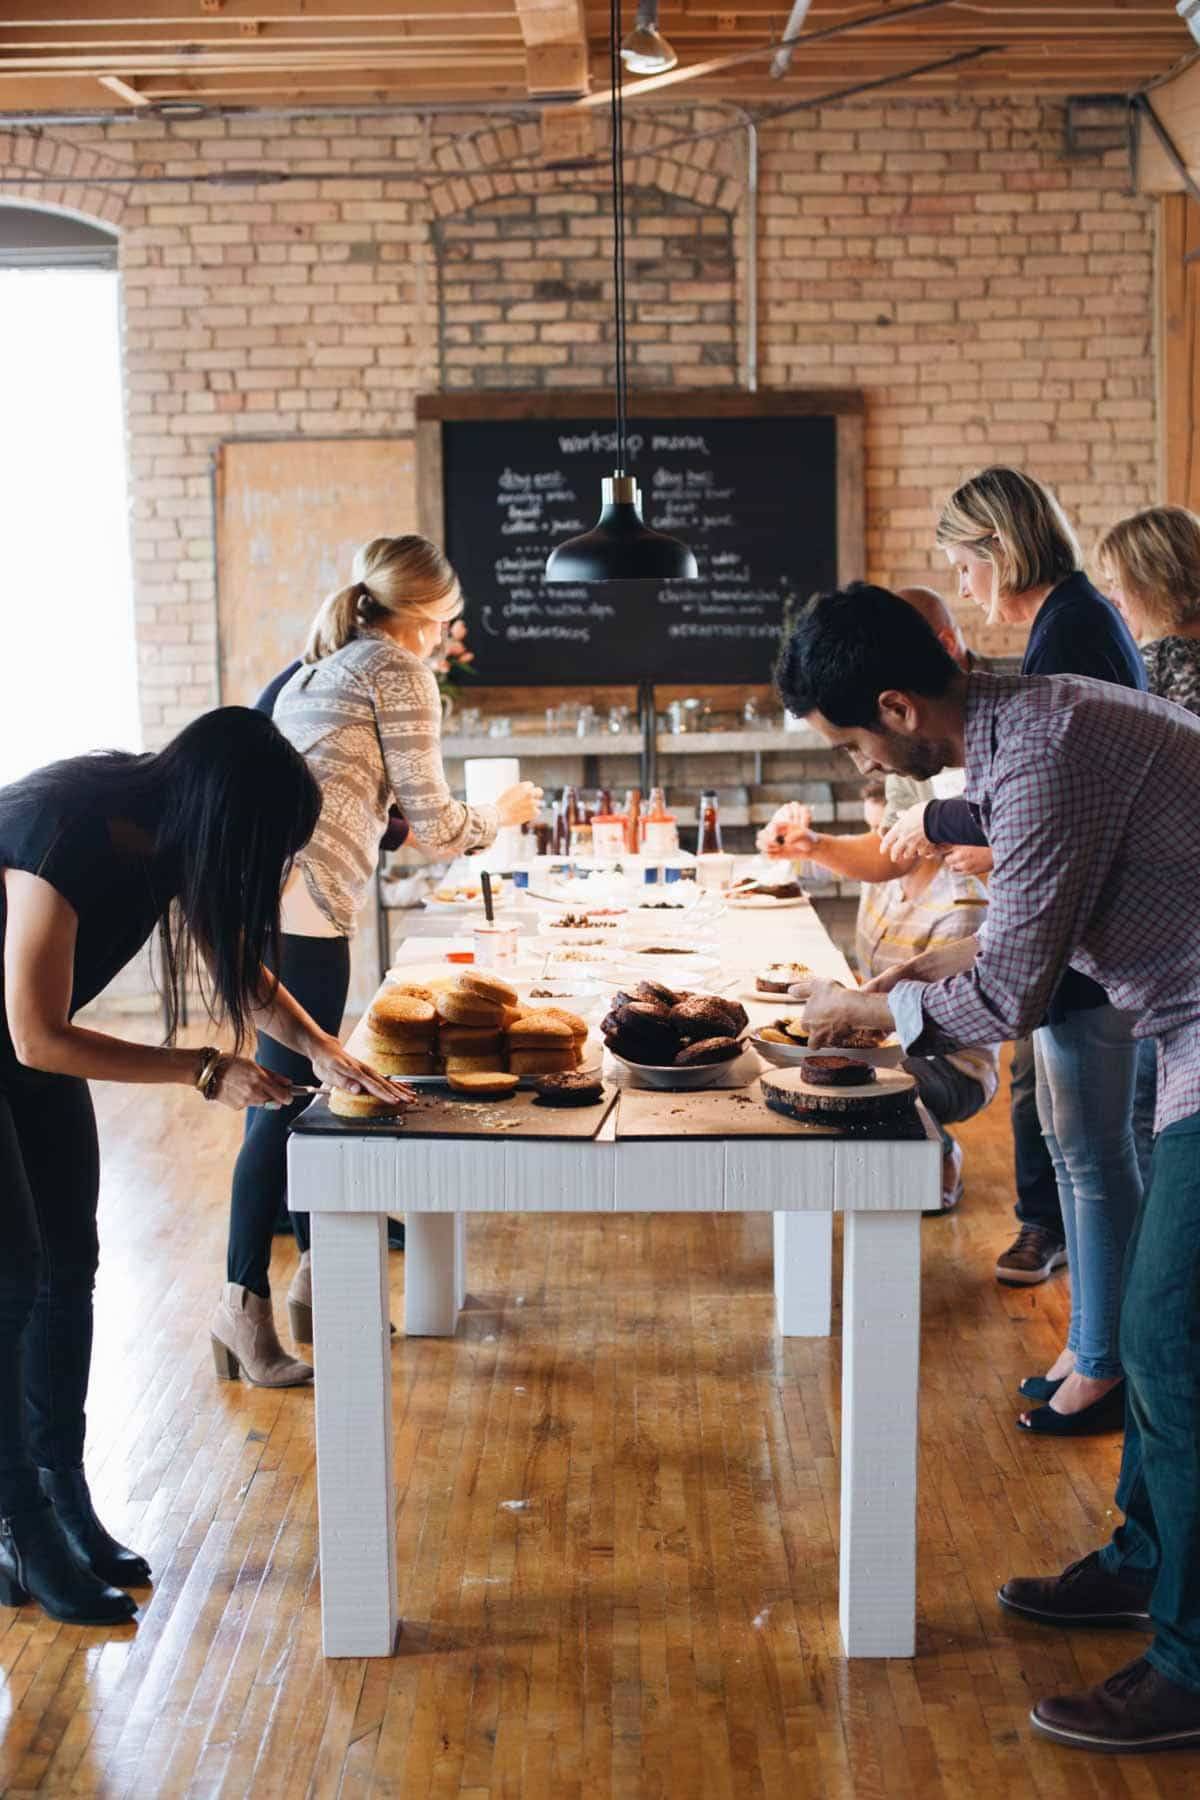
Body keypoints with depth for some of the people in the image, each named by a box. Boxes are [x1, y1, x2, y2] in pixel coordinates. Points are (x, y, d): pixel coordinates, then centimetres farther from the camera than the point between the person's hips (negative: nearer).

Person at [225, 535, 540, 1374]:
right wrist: (501, 814, 18)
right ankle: (243, 1299, -2)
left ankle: (315, 1282, 24)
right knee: (288, 1099, -5)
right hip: (302, 902, -9)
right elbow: (432, 822, -2)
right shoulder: (399, 673, -1)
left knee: (299, 1087, 15)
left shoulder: (315, 673, 24)